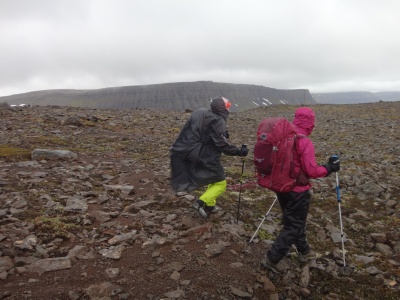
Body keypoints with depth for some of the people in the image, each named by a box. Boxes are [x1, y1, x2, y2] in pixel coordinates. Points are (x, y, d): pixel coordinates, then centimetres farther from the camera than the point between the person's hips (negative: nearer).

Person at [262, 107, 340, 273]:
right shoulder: (305, 142, -22)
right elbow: (312, 171, -20)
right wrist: (330, 167, -5)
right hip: (297, 191, -7)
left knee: (294, 221, 23)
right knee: (293, 226, 7)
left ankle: (304, 252, 41)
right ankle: (272, 259, 8)